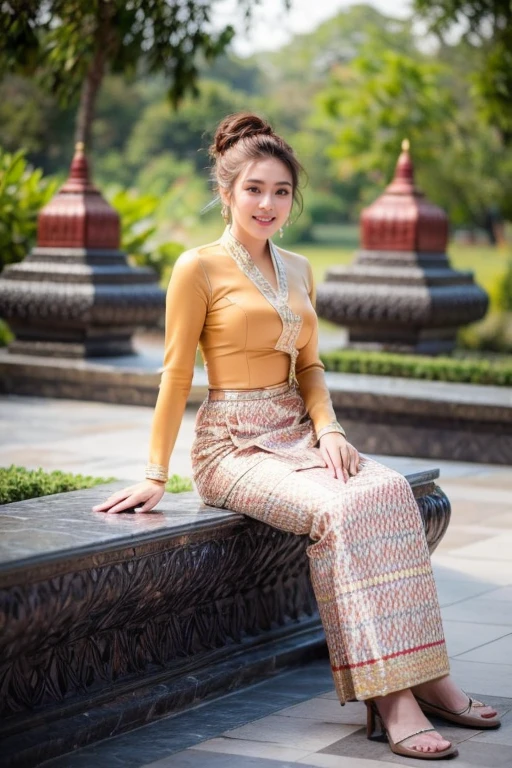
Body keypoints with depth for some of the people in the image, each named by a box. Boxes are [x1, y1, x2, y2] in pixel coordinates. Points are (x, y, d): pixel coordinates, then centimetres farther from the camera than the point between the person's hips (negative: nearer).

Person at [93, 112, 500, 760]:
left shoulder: (297, 270, 16)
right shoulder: (199, 268, -4)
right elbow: (176, 376, -3)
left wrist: (328, 429, 1)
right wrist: (155, 476, -3)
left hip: (298, 435, 6)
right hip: (235, 446, -6)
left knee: (392, 491, -24)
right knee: (342, 511, -32)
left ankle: (421, 678, -24)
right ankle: (388, 697, -31)